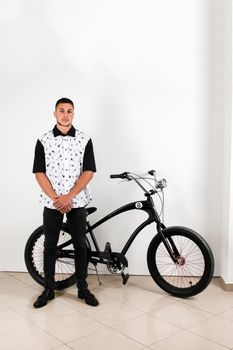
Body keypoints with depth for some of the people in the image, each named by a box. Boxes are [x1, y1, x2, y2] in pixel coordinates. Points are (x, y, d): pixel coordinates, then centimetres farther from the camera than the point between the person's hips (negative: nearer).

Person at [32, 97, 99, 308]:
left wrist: (68, 197, -15)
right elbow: (40, 173, -3)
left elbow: (88, 172, -7)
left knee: (80, 245, 7)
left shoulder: (84, 140, -1)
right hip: (51, 203, 1)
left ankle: (83, 288, 21)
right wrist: (56, 198, -13)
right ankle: (48, 289, 22)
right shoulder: (43, 141, 1)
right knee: (50, 246, 8)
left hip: (77, 202, 0)